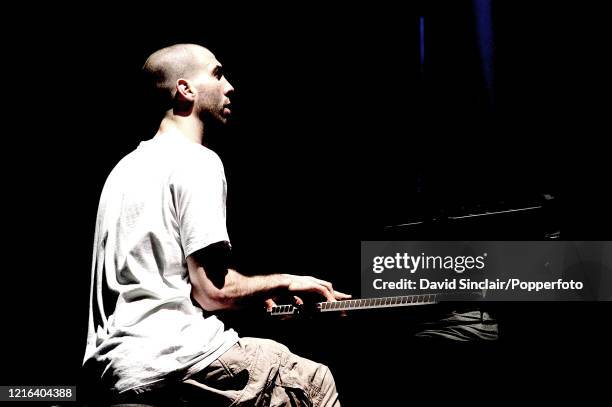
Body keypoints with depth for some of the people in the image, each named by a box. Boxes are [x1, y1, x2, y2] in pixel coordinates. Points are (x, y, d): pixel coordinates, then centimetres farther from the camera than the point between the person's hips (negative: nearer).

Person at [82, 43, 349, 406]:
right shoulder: (197, 162, -10)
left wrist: (252, 291, 25)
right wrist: (284, 282, 0)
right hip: (168, 360, -9)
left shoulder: (129, 165, 18)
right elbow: (214, 291, -17)